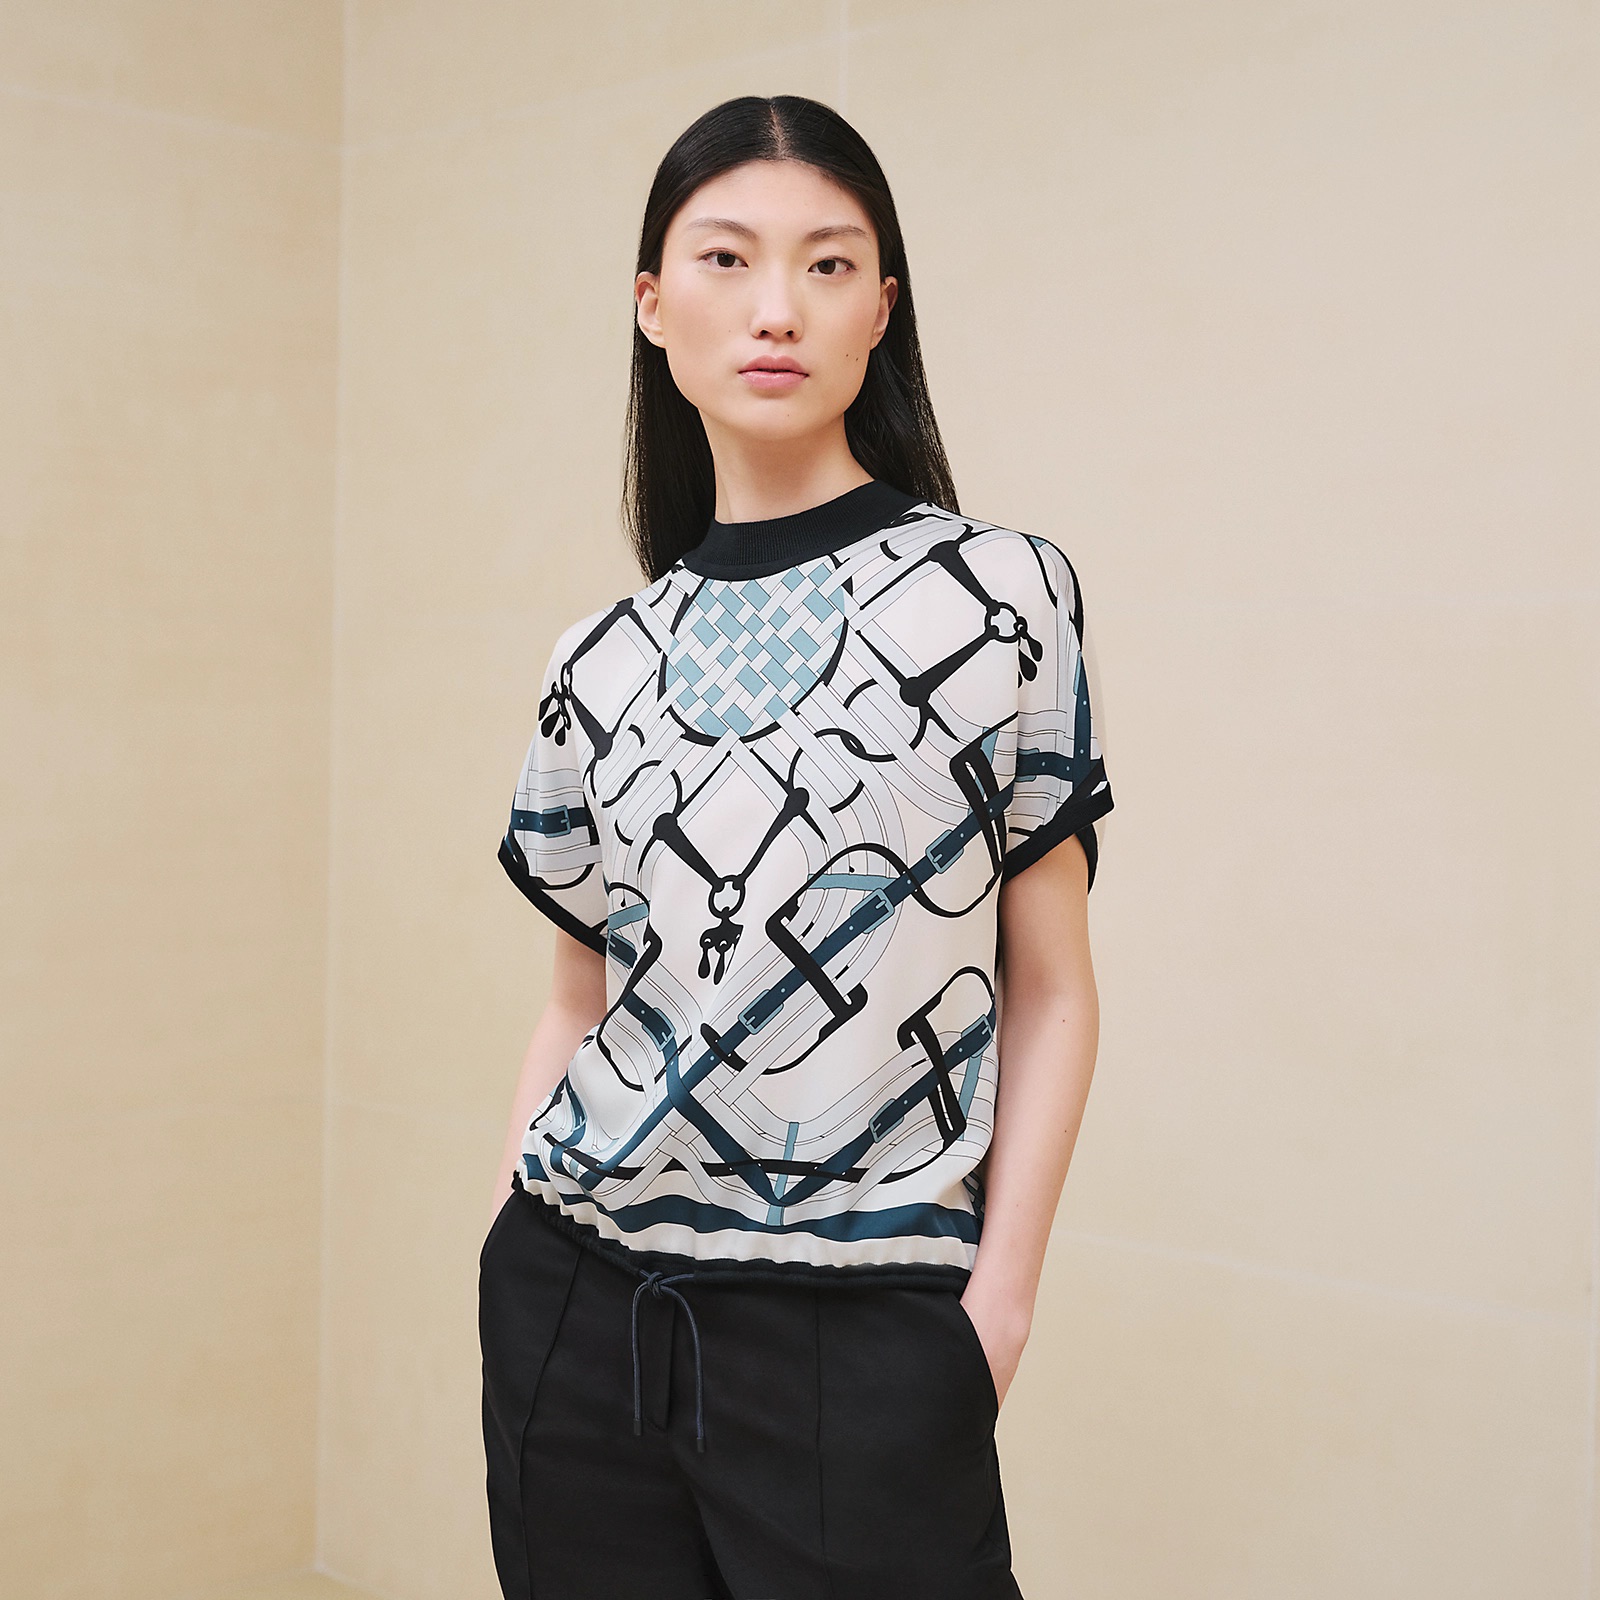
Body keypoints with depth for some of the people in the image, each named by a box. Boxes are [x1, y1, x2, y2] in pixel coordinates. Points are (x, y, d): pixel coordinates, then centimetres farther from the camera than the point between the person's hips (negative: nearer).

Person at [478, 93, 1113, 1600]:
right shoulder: (603, 660, 7)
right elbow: (576, 1006, 13)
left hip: (862, 1327, -3)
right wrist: (504, 1263, 5)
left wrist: (998, 1302, -8)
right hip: (577, 1307, 3)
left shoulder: (999, 596, -3)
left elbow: (1049, 992, -2)